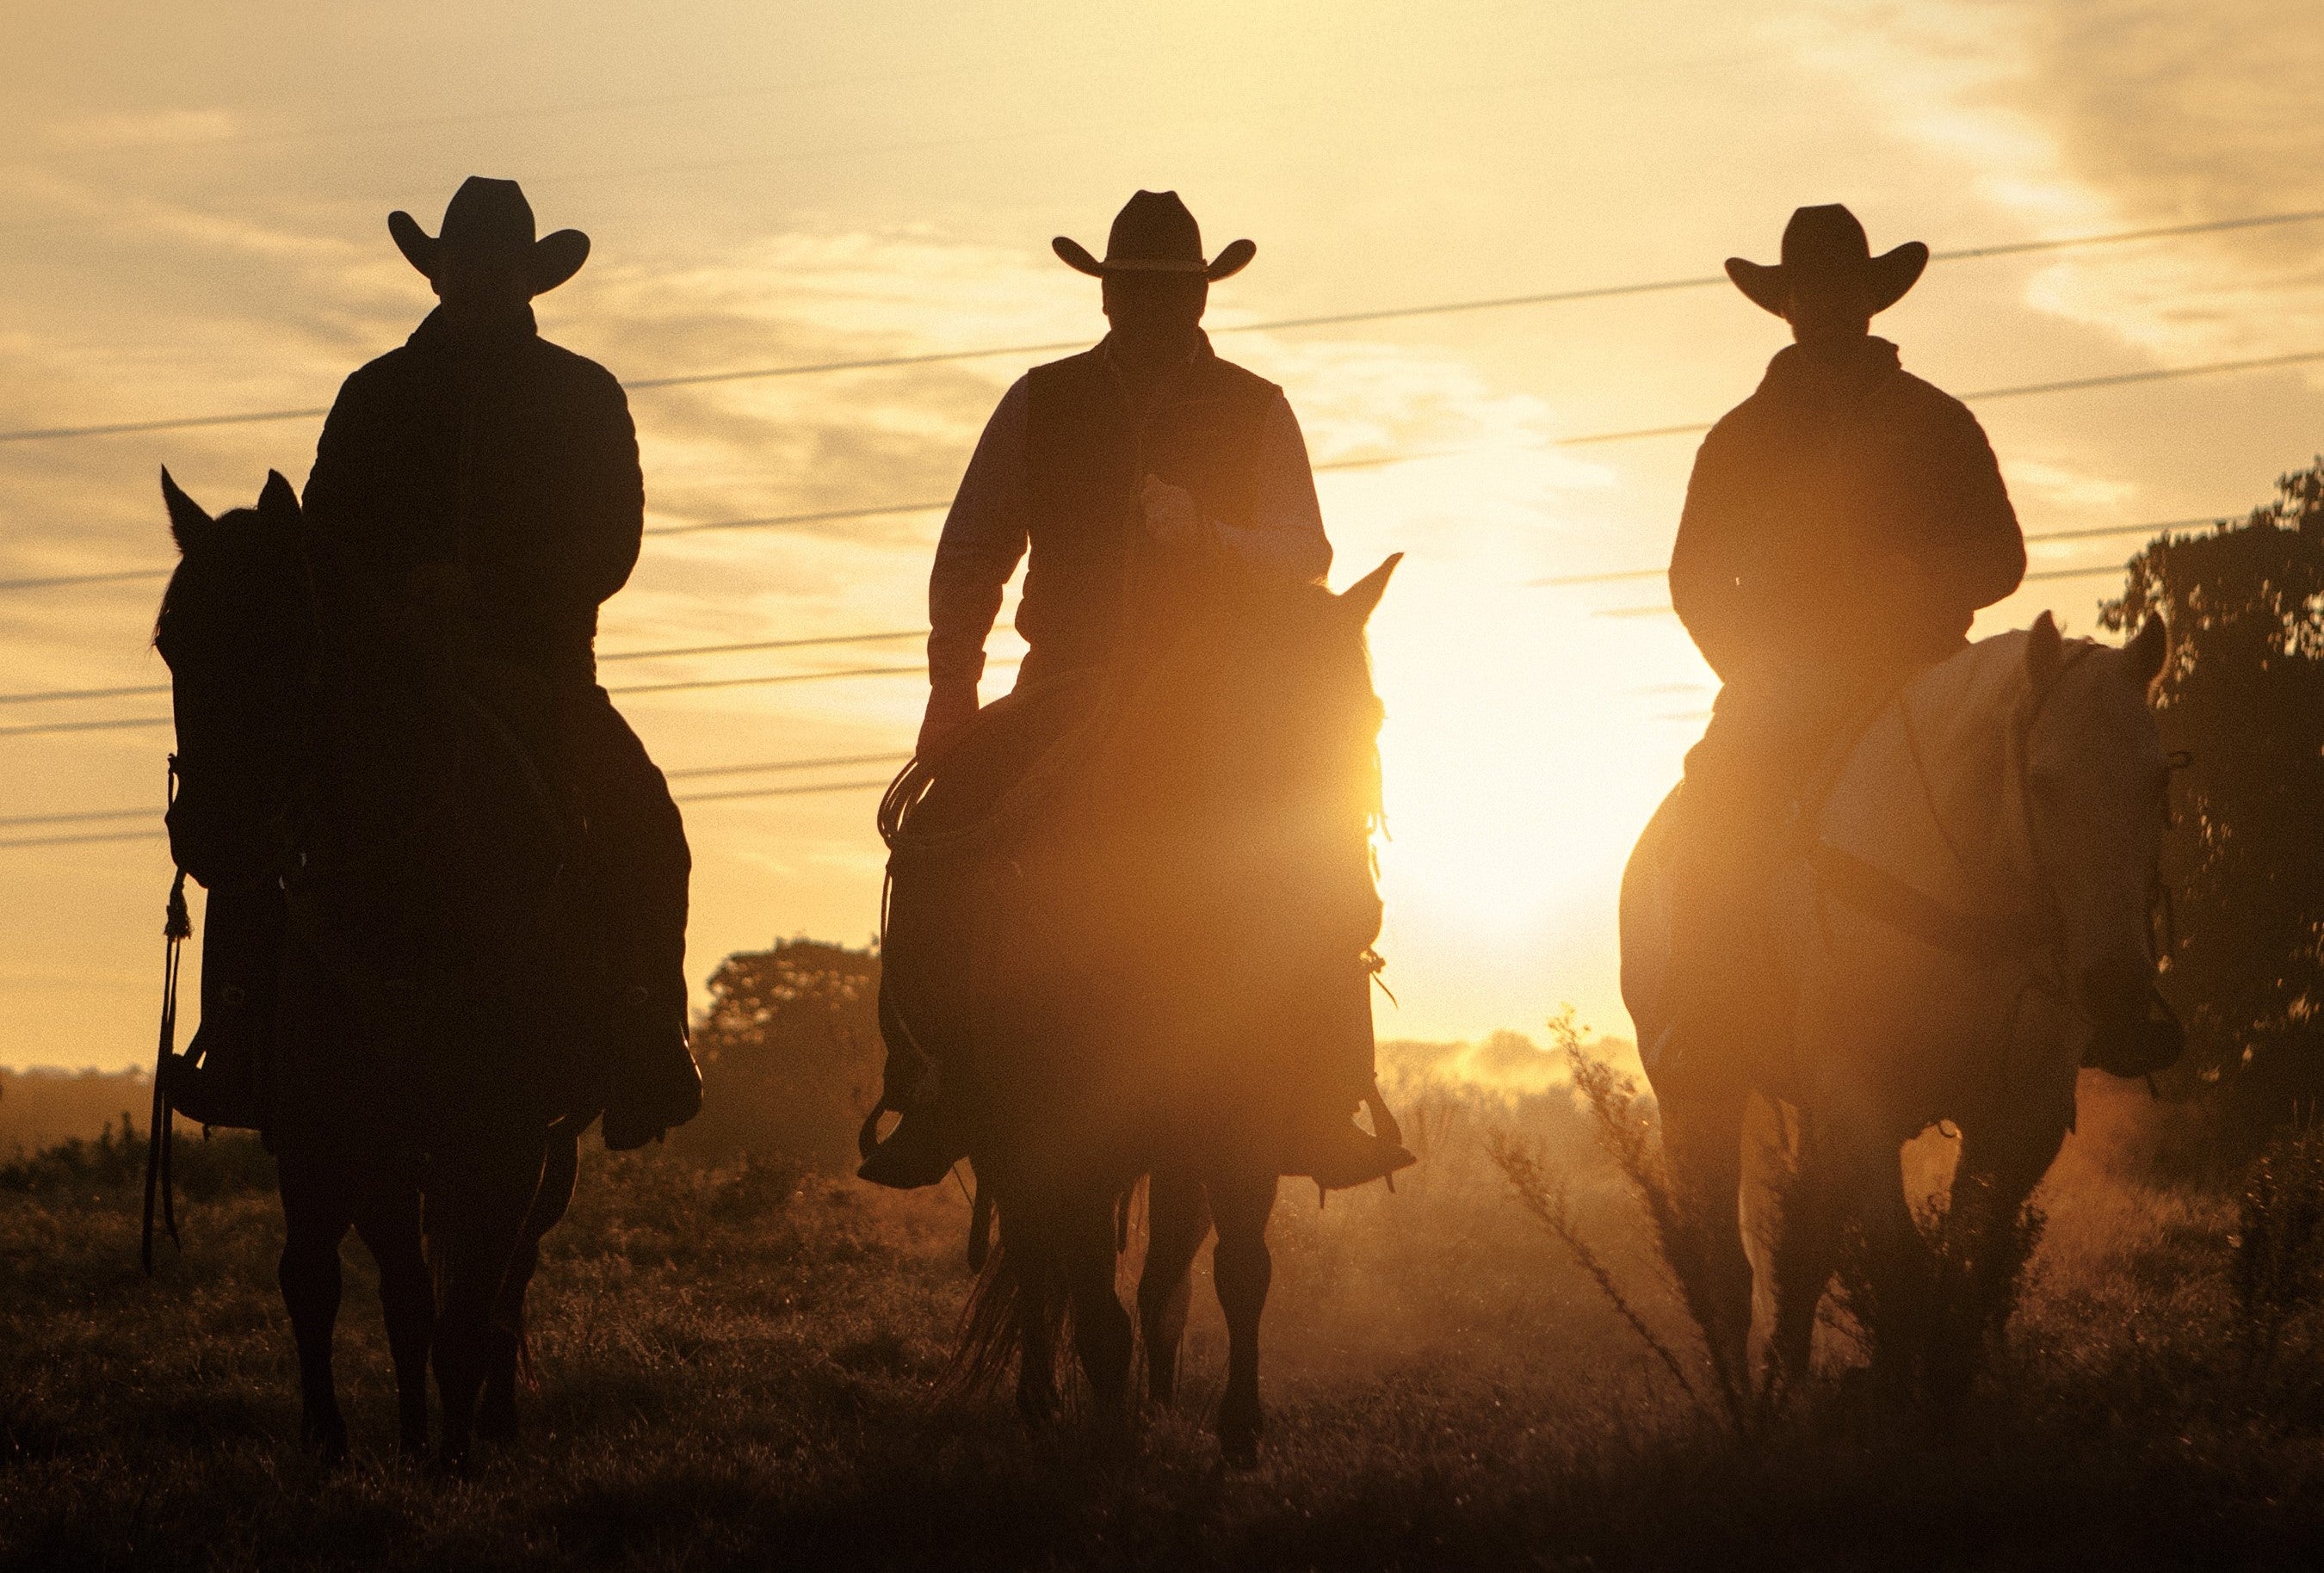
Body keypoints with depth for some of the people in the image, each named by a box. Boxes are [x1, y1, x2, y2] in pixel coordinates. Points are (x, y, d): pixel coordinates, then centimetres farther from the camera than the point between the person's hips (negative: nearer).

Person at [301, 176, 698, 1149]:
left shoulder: (585, 399, 9)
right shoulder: (377, 396, 12)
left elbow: (611, 543, 1)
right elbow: (329, 539, 7)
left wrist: (491, 590, -14)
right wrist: (413, 586, -13)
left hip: (541, 667, -1)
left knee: (640, 828, -22)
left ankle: (643, 1036, -14)